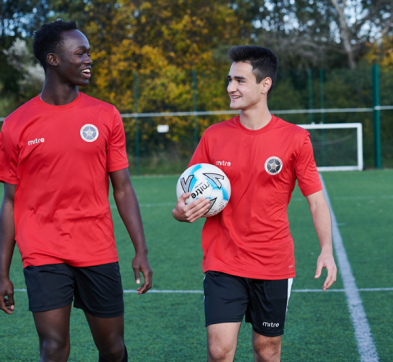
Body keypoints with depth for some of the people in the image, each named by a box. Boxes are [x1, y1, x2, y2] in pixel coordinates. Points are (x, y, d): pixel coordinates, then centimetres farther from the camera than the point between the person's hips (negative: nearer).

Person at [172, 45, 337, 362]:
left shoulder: (294, 139, -4)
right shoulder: (213, 136, 2)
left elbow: (316, 200, -1)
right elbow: (189, 195, 8)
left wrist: (326, 250, -16)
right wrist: (182, 212, -16)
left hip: (274, 265, 0)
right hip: (223, 262, 1)